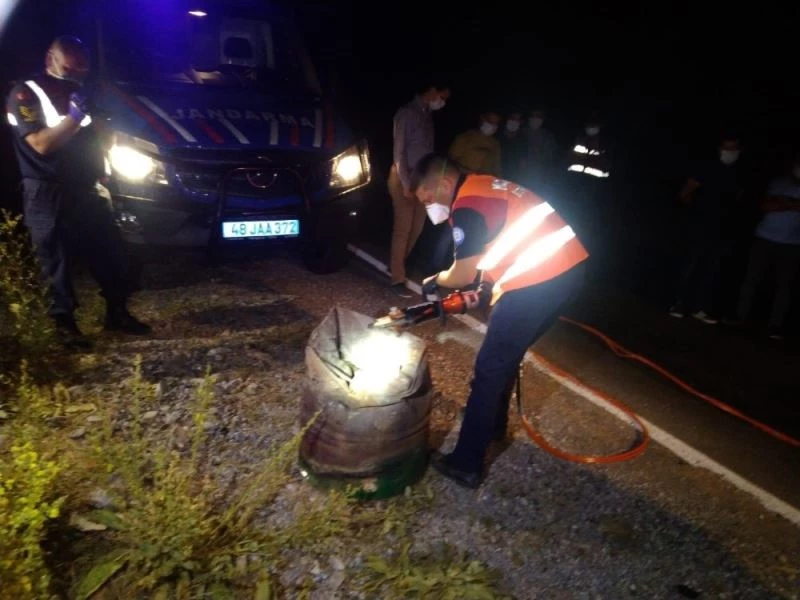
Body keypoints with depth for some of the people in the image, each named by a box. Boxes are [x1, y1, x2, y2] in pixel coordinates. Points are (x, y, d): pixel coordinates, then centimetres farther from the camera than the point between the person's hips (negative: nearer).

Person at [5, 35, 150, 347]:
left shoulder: (76, 92, 16)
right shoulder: (25, 95, -6)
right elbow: (42, 144, -18)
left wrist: (98, 175, 13)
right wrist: (75, 116, -23)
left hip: (84, 190, 6)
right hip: (48, 196, -6)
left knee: (110, 253, 7)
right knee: (58, 262, 1)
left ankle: (117, 312, 20)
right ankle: (64, 322, 13)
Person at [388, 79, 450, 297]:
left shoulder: (427, 115, 13)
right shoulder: (406, 113, -10)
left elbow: (428, 150, 10)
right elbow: (398, 151, -13)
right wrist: (405, 184, -17)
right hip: (404, 178, -8)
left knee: (417, 227, 12)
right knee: (403, 228, -6)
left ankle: (399, 264, 29)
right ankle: (398, 279, 1)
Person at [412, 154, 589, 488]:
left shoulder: (466, 207, -11)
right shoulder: (485, 188, 19)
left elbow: (463, 275, -8)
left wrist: (434, 282, 12)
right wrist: (486, 288, 24)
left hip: (538, 282, -10)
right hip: (568, 269, 10)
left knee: (489, 369, -1)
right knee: (507, 356, 24)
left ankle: (466, 464, 7)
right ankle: (493, 425, 42)